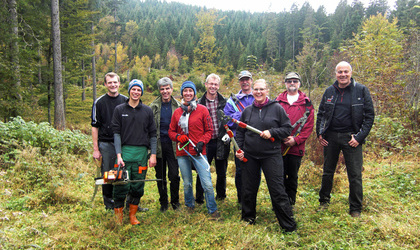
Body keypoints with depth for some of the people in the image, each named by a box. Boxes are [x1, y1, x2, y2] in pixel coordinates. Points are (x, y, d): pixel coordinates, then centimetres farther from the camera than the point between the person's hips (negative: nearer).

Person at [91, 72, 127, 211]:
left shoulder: (126, 101, 7)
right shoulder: (99, 102, 2)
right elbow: (95, 126, 2)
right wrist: (95, 149, -2)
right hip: (106, 144, -1)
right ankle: (109, 205, 19)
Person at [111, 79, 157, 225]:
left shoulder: (147, 111, 9)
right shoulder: (119, 109, 7)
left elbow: (152, 134, 9)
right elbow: (116, 133, 1)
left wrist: (153, 154, 2)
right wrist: (119, 154, -8)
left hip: (142, 153, 1)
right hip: (124, 151, -1)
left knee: (138, 186, 6)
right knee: (121, 185, -4)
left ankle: (132, 215, 21)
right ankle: (118, 215, 12)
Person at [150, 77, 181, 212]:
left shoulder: (178, 106, 3)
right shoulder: (154, 106, 3)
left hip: (173, 145, -1)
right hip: (158, 144, 1)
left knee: (174, 175, 0)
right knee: (160, 176, 10)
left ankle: (175, 201, 20)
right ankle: (163, 202, 25)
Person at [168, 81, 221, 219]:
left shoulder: (202, 110, 2)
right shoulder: (177, 112, 8)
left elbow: (209, 130, 3)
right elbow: (171, 131, 14)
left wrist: (201, 142, -12)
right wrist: (178, 137, -7)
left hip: (198, 152, -2)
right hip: (182, 153, 3)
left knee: (207, 184, -7)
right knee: (187, 183, 13)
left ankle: (213, 210, 11)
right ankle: (189, 206, 35)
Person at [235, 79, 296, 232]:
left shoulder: (277, 108, -1)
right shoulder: (247, 111, 9)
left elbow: (287, 128, 0)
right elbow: (240, 132, 15)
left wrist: (272, 132, -15)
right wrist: (238, 149, 3)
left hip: (271, 155, -3)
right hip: (249, 156, 4)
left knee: (277, 190, -4)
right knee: (248, 189, 12)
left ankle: (289, 225, 9)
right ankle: (248, 218, 32)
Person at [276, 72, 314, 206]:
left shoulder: (306, 103, 5)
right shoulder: (278, 101, 8)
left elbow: (309, 125, -1)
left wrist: (295, 140, -11)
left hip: (296, 148, 0)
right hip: (279, 146, 0)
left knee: (292, 177, 10)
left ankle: (290, 205, 24)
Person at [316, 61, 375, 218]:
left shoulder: (361, 90, -3)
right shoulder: (329, 91, 6)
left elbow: (370, 115, -3)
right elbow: (320, 114, 14)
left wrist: (360, 137, -11)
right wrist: (319, 133, 3)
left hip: (351, 137, -3)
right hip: (330, 137, 3)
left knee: (355, 175, 2)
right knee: (327, 172, 14)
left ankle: (355, 209, 18)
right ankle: (324, 201, 32)